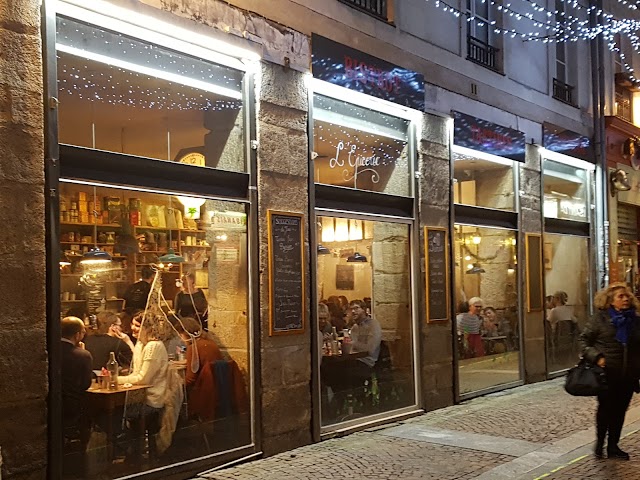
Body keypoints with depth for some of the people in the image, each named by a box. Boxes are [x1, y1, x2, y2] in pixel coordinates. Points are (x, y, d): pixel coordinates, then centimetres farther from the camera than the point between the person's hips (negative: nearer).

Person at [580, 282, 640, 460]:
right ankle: (600, 443, 22)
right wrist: (596, 357, -16)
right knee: (605, 409, 3)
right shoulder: (600, 319, -6)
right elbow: (584, 340, -3)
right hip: (607, 374, -4)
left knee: (620, 411, 8)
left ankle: (613, 446, 20)